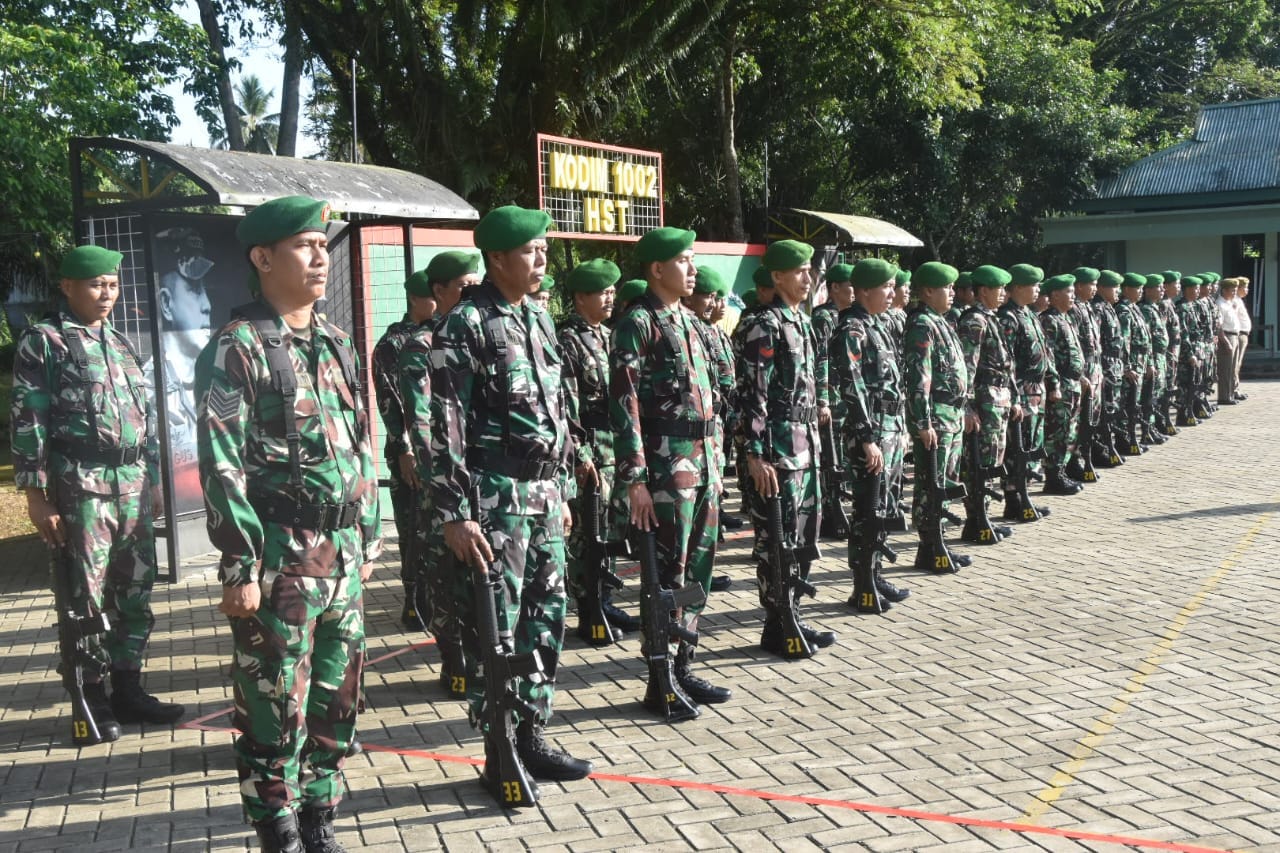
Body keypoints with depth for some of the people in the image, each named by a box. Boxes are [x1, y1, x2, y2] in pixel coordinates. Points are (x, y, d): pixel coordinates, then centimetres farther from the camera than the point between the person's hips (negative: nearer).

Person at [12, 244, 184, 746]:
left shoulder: (121, 343, 17)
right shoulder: (43, 341, -2)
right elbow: (28, 421, -7)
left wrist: (152, 480, 17)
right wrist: (36, 494, -12)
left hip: (133, 483, 6)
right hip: (80, 484, -6)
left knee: (135, 590, 9)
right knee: (87, 596, 1)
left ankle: (128, 689, 21)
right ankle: (92, 700, 12)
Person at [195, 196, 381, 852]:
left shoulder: (335, 344, 13)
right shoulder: (237, 349, -9)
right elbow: (222, 466, -13)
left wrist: (367, 539, 16)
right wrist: (240, 568, -16)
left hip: (342, 554, 7)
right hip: (280, 558, -7)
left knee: (336, 699, 15)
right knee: (276, 710, 4)